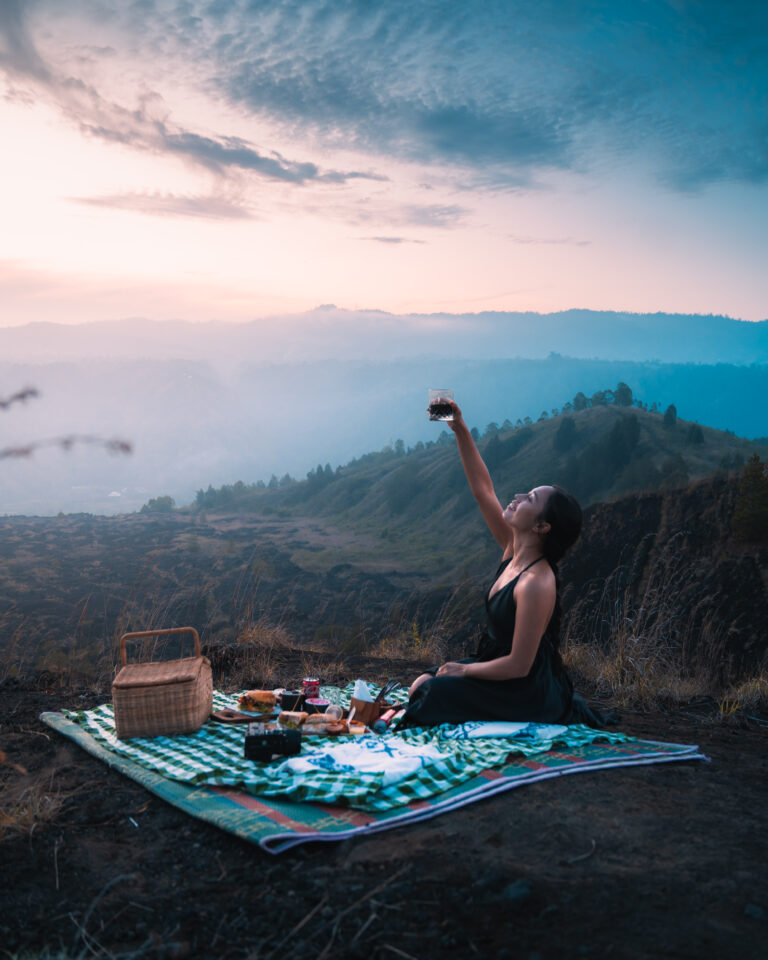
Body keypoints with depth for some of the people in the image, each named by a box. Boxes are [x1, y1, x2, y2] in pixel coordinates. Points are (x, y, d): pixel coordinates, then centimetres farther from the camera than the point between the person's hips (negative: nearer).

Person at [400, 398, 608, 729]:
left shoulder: (537, 584, -28)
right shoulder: (513, 550, -4)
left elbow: (518, 666, -26)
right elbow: (482, 489, 3)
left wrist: (464, 669, -11)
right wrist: (460, 429, -2)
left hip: (528, 693, -8)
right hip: (502, 667, 8)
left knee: (428, 696, -11)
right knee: (420, 684, 10)